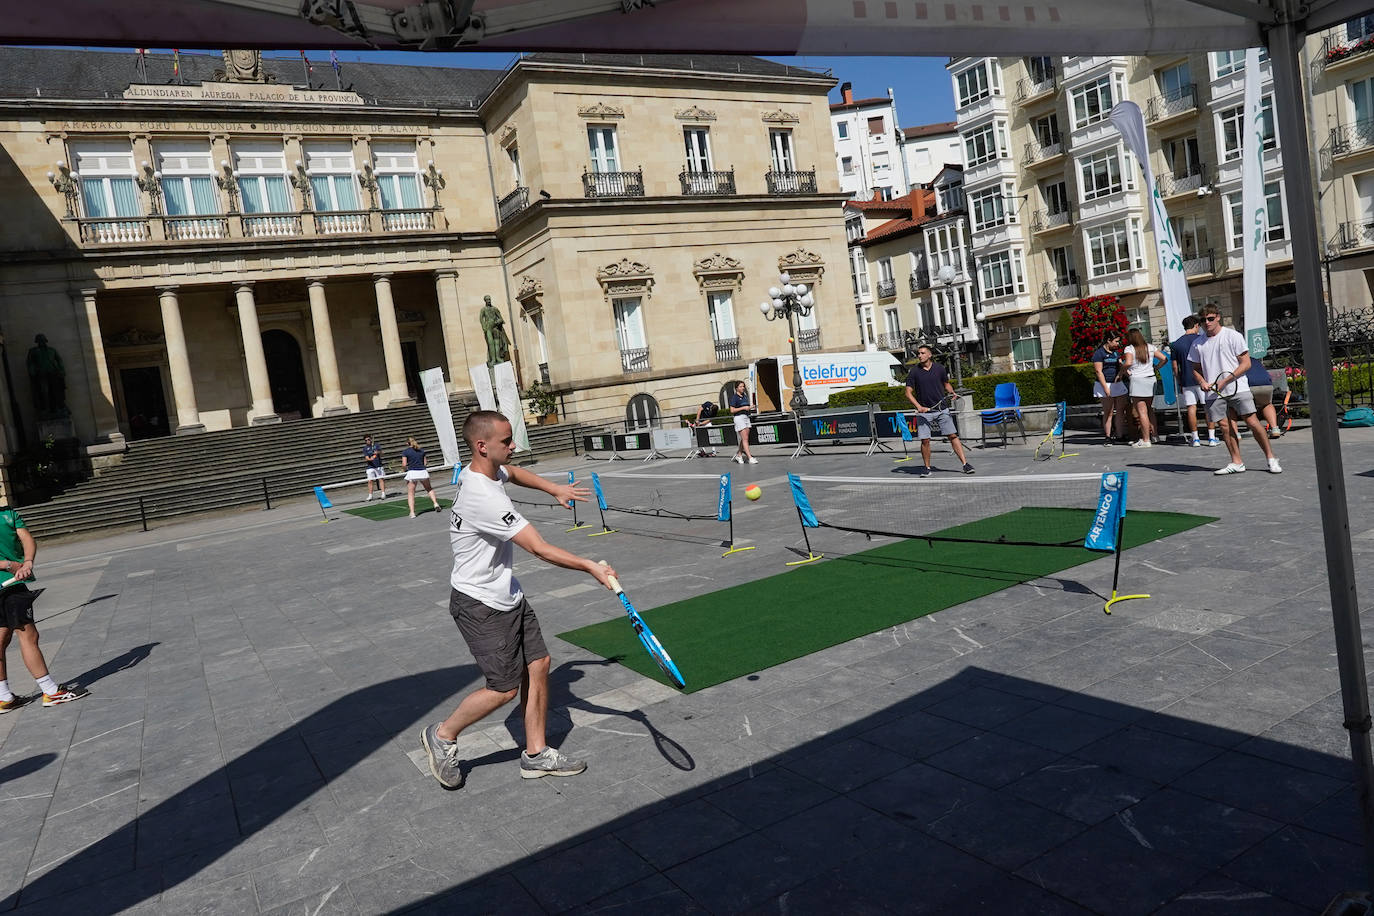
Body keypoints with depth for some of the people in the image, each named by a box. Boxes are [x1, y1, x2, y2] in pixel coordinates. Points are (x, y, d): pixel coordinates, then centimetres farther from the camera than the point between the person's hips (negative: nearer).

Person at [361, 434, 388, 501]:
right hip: (370, 467, -1)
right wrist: (370, 459, -29)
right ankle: (370, 496, 1)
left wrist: (377, 452, -27)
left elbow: (380, 452, -5)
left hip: (379, 466, 1)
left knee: (381, 479, 0)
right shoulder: (365, 448, 3)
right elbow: (366, 458, -7)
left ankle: (383, 494, 5)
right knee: (370, 481, -4)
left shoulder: (376, 445, 8)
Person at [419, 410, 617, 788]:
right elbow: (540, 549, -30)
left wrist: (554, 488, 16)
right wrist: (591, 567, -24)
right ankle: (442, 736, 22)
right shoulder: (484, 498, -30)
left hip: (509, 595, 9)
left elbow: (511, 471, 26)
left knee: (537, 665, 8)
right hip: (480, 605, -9)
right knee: (504, 688, -2)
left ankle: (536, 754, 20)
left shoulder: (484, 470, -1)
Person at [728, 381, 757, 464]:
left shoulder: (744, 396, 15)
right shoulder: (734, 397, -6)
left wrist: (750, 407, 6)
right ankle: (750, 458, -13)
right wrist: (743, 408, -14)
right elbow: (732, 410, -12)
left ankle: (739, 455, 23)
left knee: (744, 439, 9)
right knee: (745, 439, -10)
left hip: (746, 417, 7)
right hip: (739, 417, -7)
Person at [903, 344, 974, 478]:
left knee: (953, 436, -4)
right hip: (924, 412, -1)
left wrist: (952, 393, -1)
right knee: (925, 440, -3)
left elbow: (946, 384, 20)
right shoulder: (914, 372, -1)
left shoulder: (939, 368, 4)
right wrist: (919, 406, -15)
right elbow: (908, 392, -3)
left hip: (941, 410, 1)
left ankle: (965, 464, -1)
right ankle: (926, 468, 14)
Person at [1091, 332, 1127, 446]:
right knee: (1108, 413, -4)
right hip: (1106, 385, -7)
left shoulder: (1116, 352, 15)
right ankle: (1108, 437, 1)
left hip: (1118, 384, 7)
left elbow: (1120, 366, 21)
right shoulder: (1099, 353, -8)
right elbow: (1099, 371, -12)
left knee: (1121, 411, 3)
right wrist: (1106, 388, -17)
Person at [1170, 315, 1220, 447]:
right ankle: (1212, 438, 4)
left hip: (1186, 381, 2)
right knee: (1208, 407, 4)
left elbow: (1175, 367, 6)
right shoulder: (1201, 339, -3)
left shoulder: (1176, 344, 3)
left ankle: (1195, 438, 5)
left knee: (1191, 408, 4)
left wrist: (1180, 382, 14)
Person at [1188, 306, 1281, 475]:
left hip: (1238, 387, -4)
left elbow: (1246, 363, -3)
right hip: (1214, 393, 4)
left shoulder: (1233, 336, -1)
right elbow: (1196, 368, 20)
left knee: (1251, 421, -10)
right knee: (1225, 426, 0)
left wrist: (1225, 381, -12)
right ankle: (1236, 463, 7)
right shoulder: (1198, 344, 10)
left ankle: (1271, 458, 1)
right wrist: (1202, 382, -2)